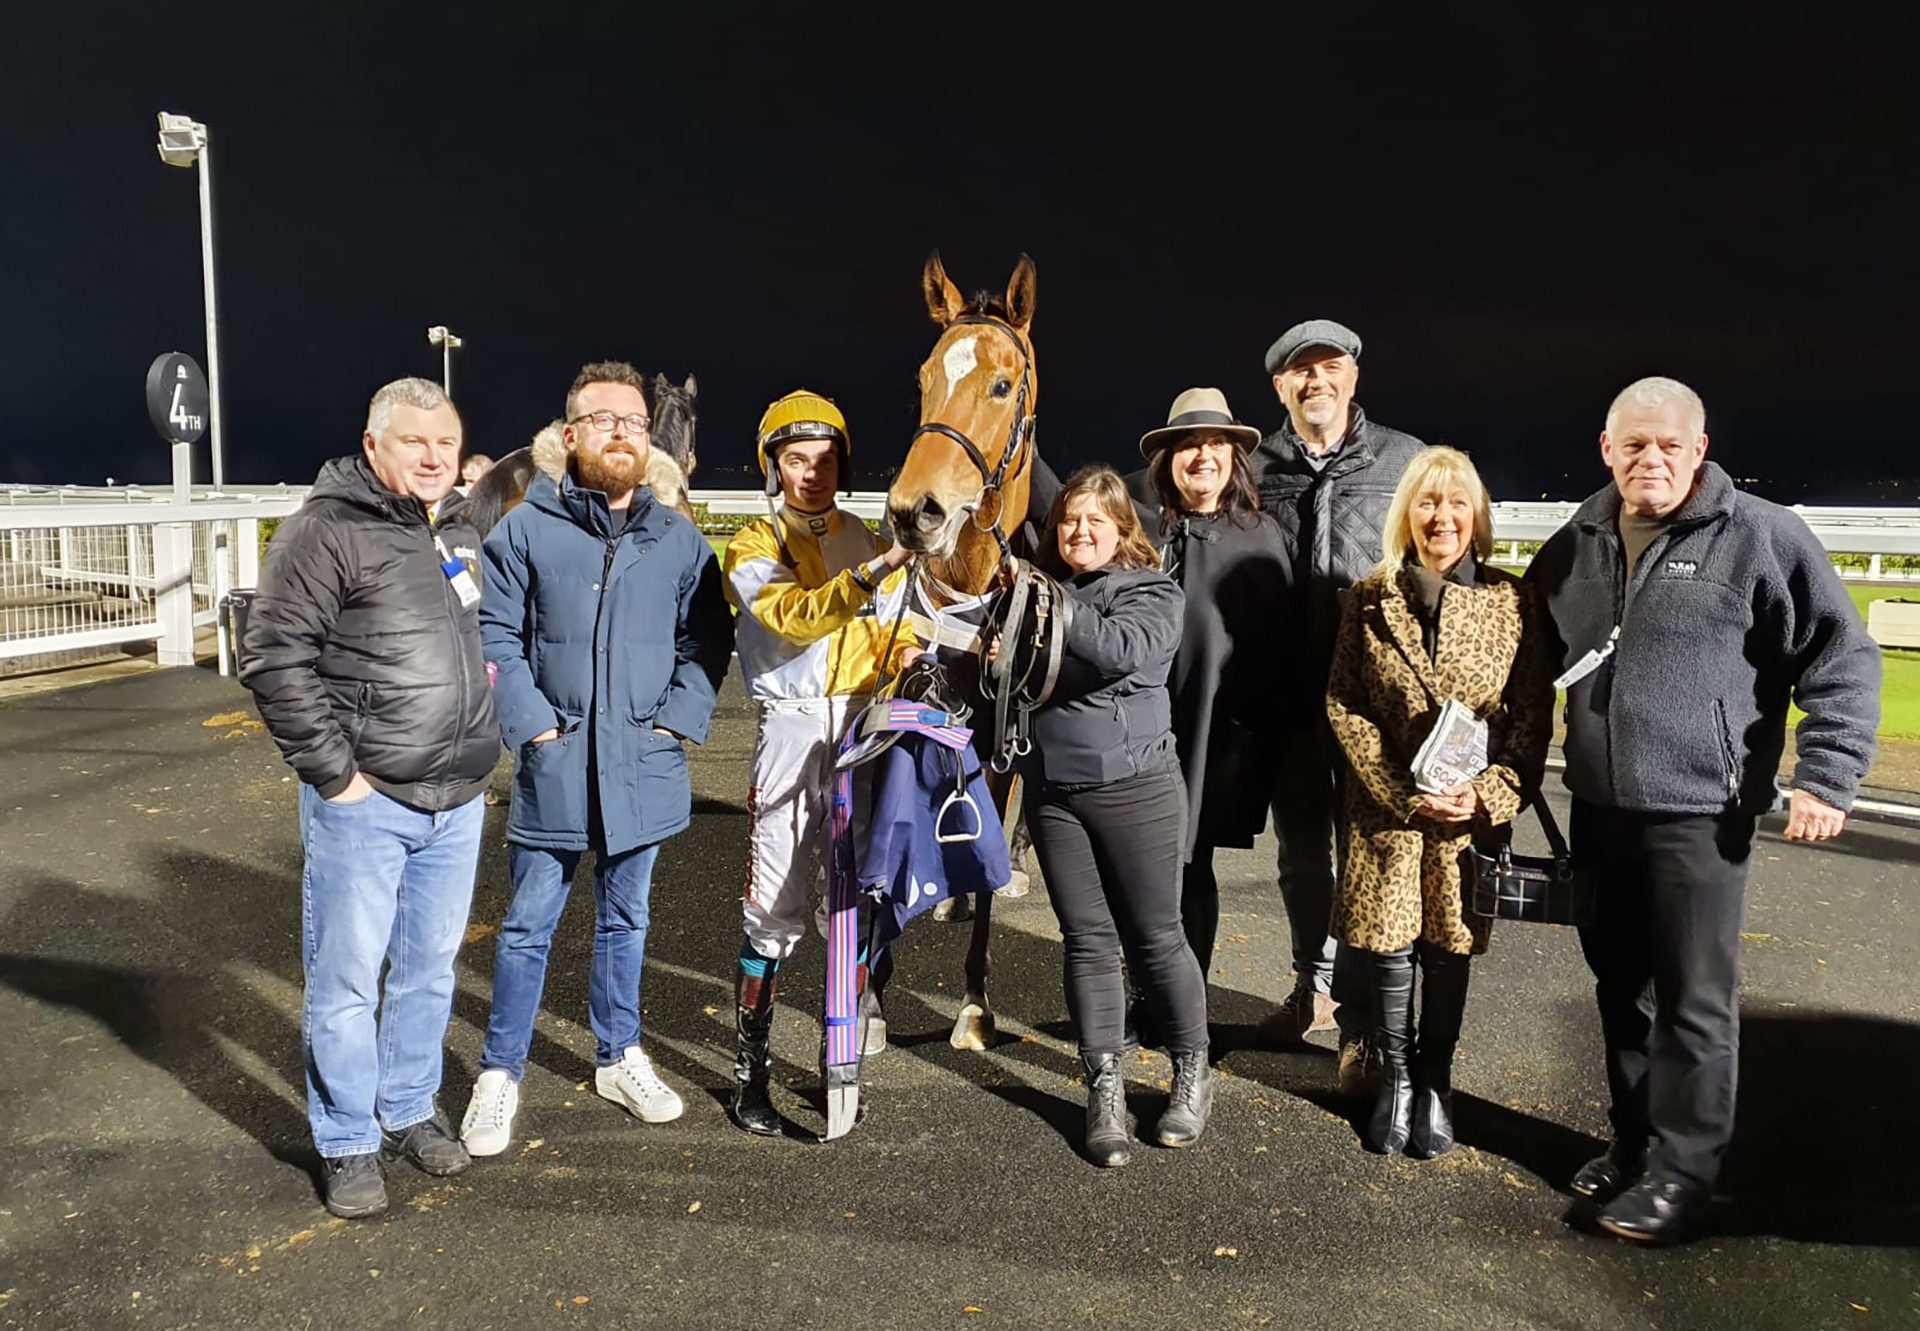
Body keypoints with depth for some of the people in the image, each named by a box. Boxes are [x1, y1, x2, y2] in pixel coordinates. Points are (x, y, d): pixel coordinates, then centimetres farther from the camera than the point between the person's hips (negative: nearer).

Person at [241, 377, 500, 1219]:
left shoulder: (462, 535, 12)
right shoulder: (327, 531, -10)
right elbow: (274, 660, -14)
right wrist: (334, 771, -14)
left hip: (457, 801, 6)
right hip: (365, 802, -6)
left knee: (430, 969, 16)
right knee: (347, 976, 4)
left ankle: (409, 1111, 33)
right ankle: (347, 1146, 19)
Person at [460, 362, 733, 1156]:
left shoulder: (680, 540, 3)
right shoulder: (524, 530, -4)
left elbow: (708, 642, 7)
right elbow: (494, 635, -4)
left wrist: (681, 719, -3)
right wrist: (533, 724, -11)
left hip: (644, 766, 3)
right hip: (554, 765, -2)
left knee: (625, 920, 17)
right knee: (528, 927, 6)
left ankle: (620, 1059, 33)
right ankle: (499, 1076, 22)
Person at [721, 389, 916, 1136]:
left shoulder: (868, 542, 15)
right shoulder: (753, 548, 2)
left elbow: (893, 635, 10)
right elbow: (796, 618, -17)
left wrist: (909, 654, -13)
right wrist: (864, 578, -32)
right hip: (793, 730, -4)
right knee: (775, 909, -4)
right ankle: (750, 1071, 9)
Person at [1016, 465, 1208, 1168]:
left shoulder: (1152, 592, -4)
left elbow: (1120, 650, -24)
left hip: (1134, 785, -4)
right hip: (1053, 790, 4)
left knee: (1155, 936, 5)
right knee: (1087, 939, 8)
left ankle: (1193, 1070, 26)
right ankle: (1105, 1088, 17)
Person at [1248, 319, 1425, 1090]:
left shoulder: (1405, 461, 0)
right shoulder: (1258, 468, 4)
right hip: (1289, 696, 3)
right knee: (1299, 848, 16)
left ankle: (1360, 1019, 11)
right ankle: (1312, 983, 35)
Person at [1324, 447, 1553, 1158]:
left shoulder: (1512, 601, -1)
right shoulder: (1369, 599, -1)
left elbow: (1533, 714, 0)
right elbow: (1343, 705, -2)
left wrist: (1489, 793, -12)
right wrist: (1401, 792, -10)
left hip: (1470, 815, 0)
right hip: (1384, 812, 0)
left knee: (1449, 954, 10)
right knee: (1388, 953, 5)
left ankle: (1435, 1085, 30)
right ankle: (1396, 1080, 27)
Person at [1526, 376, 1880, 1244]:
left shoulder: (1760, 536, -6)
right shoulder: (1576, 545, 10)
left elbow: (1842, 660, -4)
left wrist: (1826, 778, -11)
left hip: (1700, 812, -5)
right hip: (1598, 809, 6)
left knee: (1693, 1001, 2)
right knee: (1620, 990, 16)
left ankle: (1682, 1172, 14)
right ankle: (1634, 1142, 31)